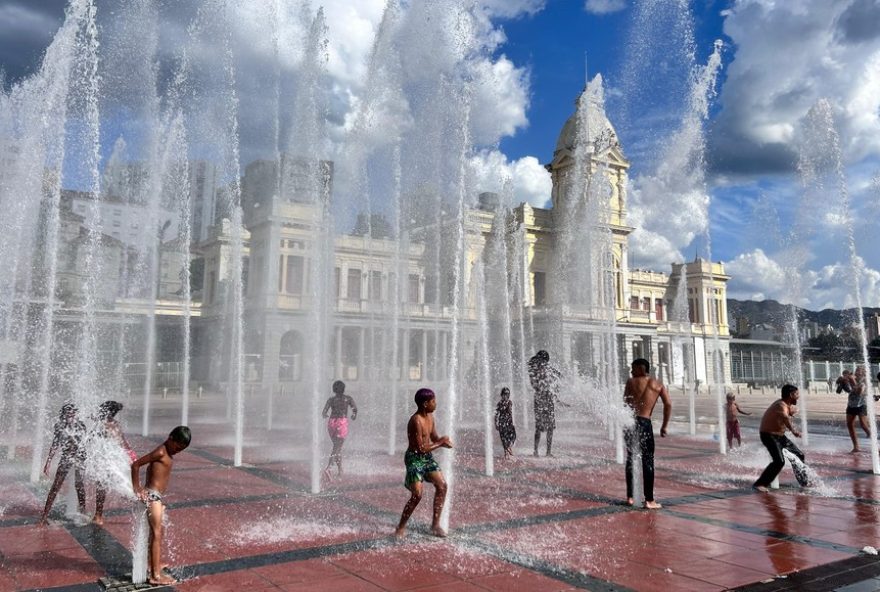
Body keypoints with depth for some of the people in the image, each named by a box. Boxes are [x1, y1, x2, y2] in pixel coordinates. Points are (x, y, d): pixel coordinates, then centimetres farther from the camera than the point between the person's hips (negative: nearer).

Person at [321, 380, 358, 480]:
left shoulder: (331, 399, 6)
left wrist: (324, 415, 20)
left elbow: (323, 413, -4)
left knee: (337, 446, 22)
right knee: (337, 448, -7)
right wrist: (354, 415, 12)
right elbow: (355, 408, -10)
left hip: (331, 422, 3)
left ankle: (340, 469, 26)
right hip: (342, 423, -3)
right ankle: (327, 468, -28)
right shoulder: (348, 398, 4)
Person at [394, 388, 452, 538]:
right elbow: (421, 448, -25)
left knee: (442, 485, 1)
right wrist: (440, 443, -16)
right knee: (417, 494, -13)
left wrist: (443, 441, -7)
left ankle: (435, 524, 10)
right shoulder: (416, 421, -23)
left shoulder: (430, 417, 4)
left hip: (427, 457, 8)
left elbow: (434, 437, 16)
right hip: (414, 458, -8)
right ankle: (400, 527, 4)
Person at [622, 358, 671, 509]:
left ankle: (630, 497, 17)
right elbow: (668, 404, 0)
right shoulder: (658, 384, 11)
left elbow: (626, 403, 0)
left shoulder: (631, 382, 7)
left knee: (630, 459, 14)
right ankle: (649, 500, 3)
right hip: (645, 423, -1)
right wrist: (664, 426, 4)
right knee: (648, 461, 5)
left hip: (630, 421, 1)